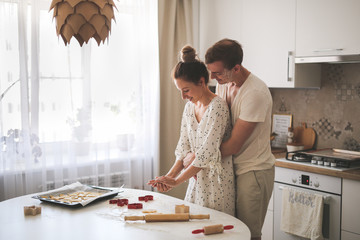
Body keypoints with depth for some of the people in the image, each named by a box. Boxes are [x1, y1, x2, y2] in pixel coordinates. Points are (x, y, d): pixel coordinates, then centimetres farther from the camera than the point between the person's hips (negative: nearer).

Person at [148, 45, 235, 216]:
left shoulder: (218, 107, -18)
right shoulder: (189, 107, 7)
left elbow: (206, 154, -22)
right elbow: (184, 148, 8)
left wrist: (176, 181, -16)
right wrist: (170, 175, -6)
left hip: (218, 182, -7)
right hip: (197, 179, 7)